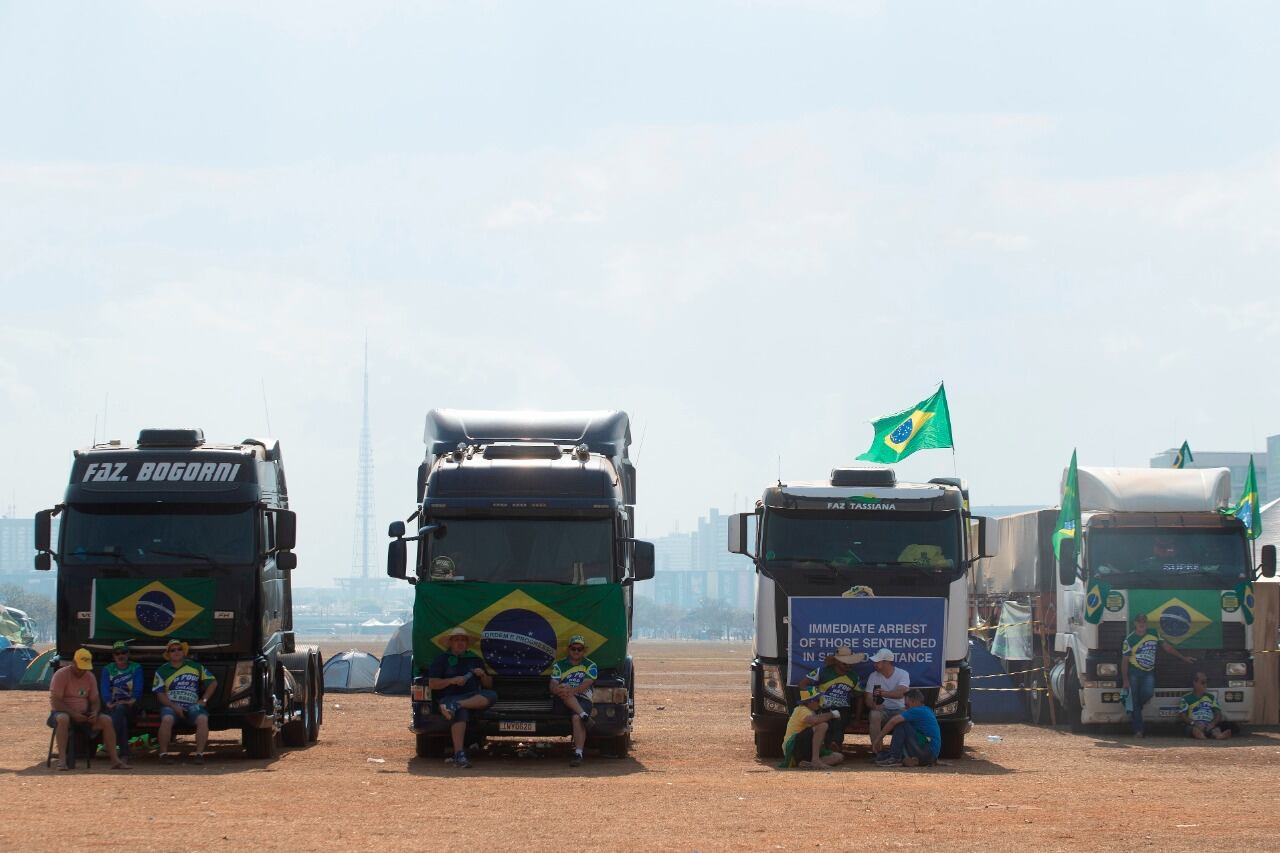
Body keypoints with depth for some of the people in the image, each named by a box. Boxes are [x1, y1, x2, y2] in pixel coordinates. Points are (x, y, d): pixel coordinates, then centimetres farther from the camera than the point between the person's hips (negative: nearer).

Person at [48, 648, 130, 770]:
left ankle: (115, 760, -16)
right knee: (63, 719, -41)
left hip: (83, 716, 5)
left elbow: (95, 700, 13)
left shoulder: (90, 677, 8)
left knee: (106, 720, -17)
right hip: (63, 713, -5)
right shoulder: (61, 675, -11)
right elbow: (55, 701, -16)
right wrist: (73, 714, -25)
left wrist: (95, 713, -11)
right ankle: (62, 760, -43)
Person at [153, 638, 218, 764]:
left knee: (203, 719, -30)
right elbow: (160, 695, 2)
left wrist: (204, 700, 3)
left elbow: (213, 683, 17)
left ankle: (199, 753, -25)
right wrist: (175, 707, -14)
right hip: (171, 705, -1)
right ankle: (164, 753, -25)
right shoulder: (162, 671, 10)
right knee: (167, 719, -34)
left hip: (192, 706, 1)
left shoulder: (196, 667, 14)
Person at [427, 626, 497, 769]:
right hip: (449, 697, -4)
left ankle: (455, 706, -41)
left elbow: (488, 685, 25)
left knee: (491, 695, -28)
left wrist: (483, 675, 2)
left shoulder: (475, 659, 24)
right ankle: (459, 755, -48)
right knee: (461, 713, -38)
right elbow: (432, 684, 4)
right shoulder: (442, 659, 14)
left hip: (474, 697, 4)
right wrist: (452, 680, -10)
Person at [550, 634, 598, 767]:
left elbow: (585, 685, -5)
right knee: (564, 690, -32)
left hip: (582, 700, -2)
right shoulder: (559, 665, 20)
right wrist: (560, 690, -21)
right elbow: (553, 686, 5)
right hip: (561, 703, 2)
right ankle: (585, 716, -40)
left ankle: (578, 753, -43)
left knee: (576, 718, -33)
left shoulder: (590, 666, 14)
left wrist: (572, 690, -24)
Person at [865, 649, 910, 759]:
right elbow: (869, 697, 0)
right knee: (874, 715, -34)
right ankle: (878, 750, -33)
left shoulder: (902, 674, -2)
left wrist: (884, 693, -40)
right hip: (881, 709, 1)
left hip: (899, 709, -1)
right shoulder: (873, 676, 7)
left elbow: (900, 692, -21)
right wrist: (874, 704, -25)